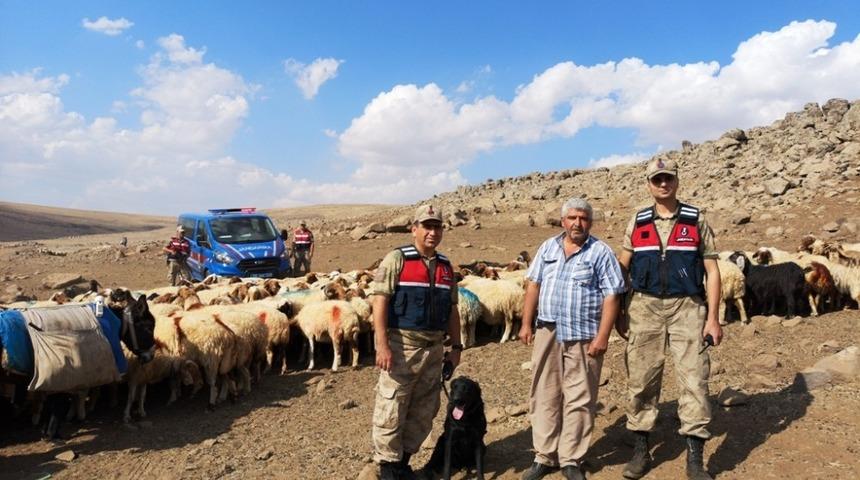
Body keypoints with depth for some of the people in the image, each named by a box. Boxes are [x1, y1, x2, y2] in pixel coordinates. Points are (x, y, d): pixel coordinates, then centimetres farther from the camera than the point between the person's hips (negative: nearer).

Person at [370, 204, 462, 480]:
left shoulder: (446, 266, 13)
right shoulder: (397, 259, -5)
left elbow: (452, 310, 18)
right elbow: (379, 302, -12)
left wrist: (456, 347, 13)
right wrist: (382, 345, -19)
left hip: (434, 348, 6)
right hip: (401, 345, -6)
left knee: (424, 411, 12)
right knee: (391, 410, -1)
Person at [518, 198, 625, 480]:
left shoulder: (601, 252, -2)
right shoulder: (548, 248, 10)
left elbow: (611, 296, -7)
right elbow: (533, 285, 12)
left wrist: (602, 336, -13)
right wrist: (527, 323, 6)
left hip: (583, 337, -4)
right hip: (547, 333, 4)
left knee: (579, 400, 3)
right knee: (544, 396, 9)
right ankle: (544, 457, 20)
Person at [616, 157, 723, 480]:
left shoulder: (696, 220, 4)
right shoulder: (637, 223, 7)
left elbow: (712, 271, 2)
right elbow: (621, 269, 10)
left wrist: (713, 317, -5)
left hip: (687, 308, -1)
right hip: (645, 308, 2)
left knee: (694, 379, -2)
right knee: (641, 379, 5)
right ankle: (640, 452, 19)